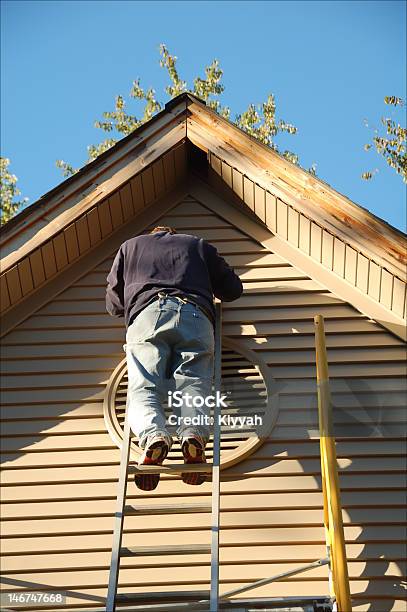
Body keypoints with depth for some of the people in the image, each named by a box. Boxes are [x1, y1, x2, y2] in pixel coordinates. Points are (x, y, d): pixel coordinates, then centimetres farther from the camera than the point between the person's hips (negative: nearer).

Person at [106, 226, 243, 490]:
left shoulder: (129, 246, 36)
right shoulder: (199, 245, 36)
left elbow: (113, 305, 36)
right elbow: (234, 289, 37)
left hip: (146, 313, -1)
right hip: (195, 315, 1)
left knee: (143, 387, -14)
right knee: (194, 384, -11)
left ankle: (154, 435, -45)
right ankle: (194, 433, -43)